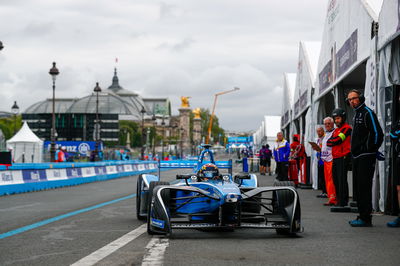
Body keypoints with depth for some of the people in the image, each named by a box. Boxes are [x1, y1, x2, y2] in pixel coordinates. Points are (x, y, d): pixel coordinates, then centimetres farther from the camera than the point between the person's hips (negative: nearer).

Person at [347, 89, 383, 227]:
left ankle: (366, 218, -9)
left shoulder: (367, 112, -9)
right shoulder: (356, 115, 19)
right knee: (359, 186, 12)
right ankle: (362, 215, 19)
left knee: (364, 186, -10)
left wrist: (371, 150, -13)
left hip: (366, 156, -10)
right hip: (357, 156, 10)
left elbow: (377, 133, -16)